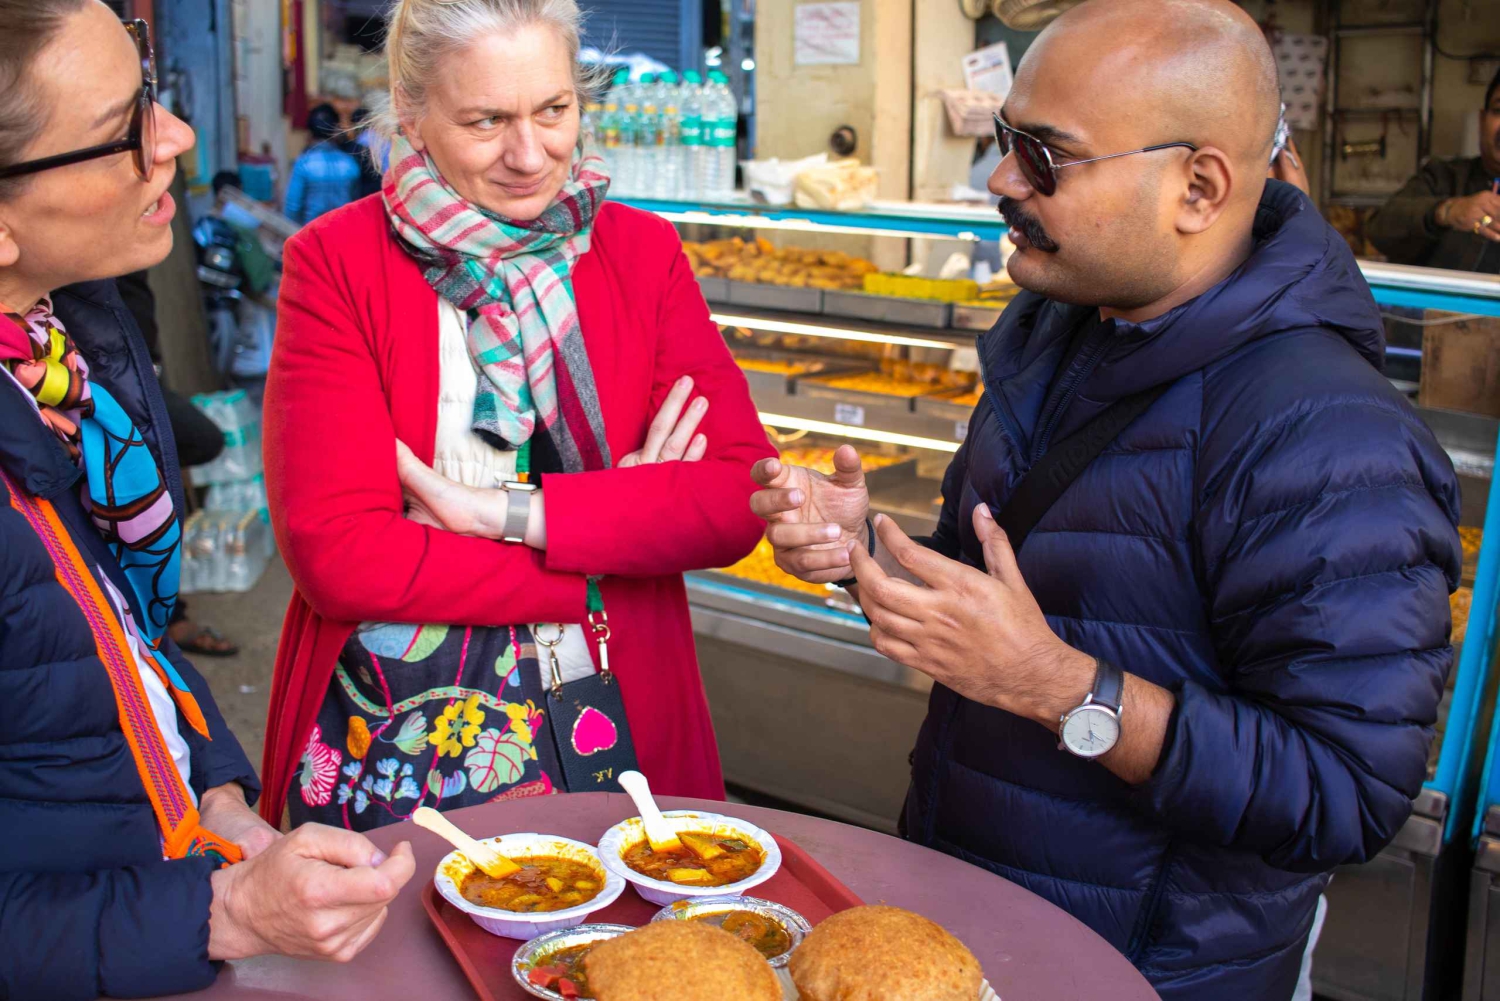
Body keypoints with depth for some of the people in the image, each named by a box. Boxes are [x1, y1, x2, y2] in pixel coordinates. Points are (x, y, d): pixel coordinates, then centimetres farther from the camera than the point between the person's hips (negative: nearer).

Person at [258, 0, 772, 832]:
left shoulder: (642, 254, 2)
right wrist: (612, 541, -15)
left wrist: (510, 513, -19)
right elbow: (334, 551, -16)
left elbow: (741, 500, -9)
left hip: (612, 738, 2)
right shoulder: (334, 264, -6)